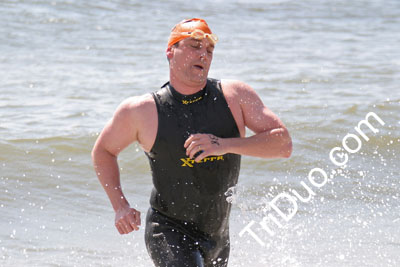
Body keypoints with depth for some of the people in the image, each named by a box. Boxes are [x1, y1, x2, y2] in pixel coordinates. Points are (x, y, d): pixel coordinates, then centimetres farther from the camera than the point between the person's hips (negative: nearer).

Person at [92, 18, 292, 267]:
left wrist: (225, 145, -26)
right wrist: (121, 206, -5)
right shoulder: (141, 110, -10)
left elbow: (284, 145, -12)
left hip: (218, 236, 4)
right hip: (169, 231, -4)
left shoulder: (235, 96, -6)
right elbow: (103, 151, 7)